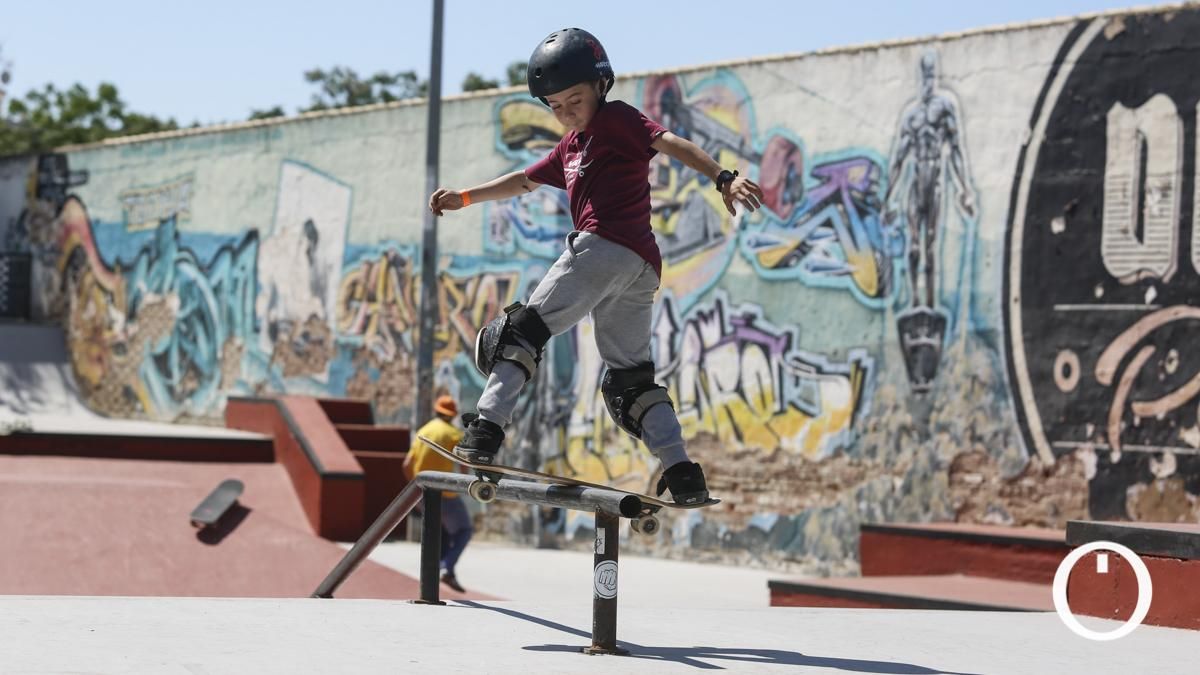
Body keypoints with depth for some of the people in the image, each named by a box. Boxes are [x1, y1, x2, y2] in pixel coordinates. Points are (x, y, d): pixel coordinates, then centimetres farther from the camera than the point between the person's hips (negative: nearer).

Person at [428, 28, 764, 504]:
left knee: (524, 328, -8)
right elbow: (524, 181, 39)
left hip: (605, 246, -10)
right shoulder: (571, 147, 30)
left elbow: (671, 143, -11)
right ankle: (682, 473, -1)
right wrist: (463, 198, 33)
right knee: (629, 378, 11)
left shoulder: (617, 119, 3)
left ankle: (487, 429, -19)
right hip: (642, 267, 10)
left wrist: (723, 178, -26)